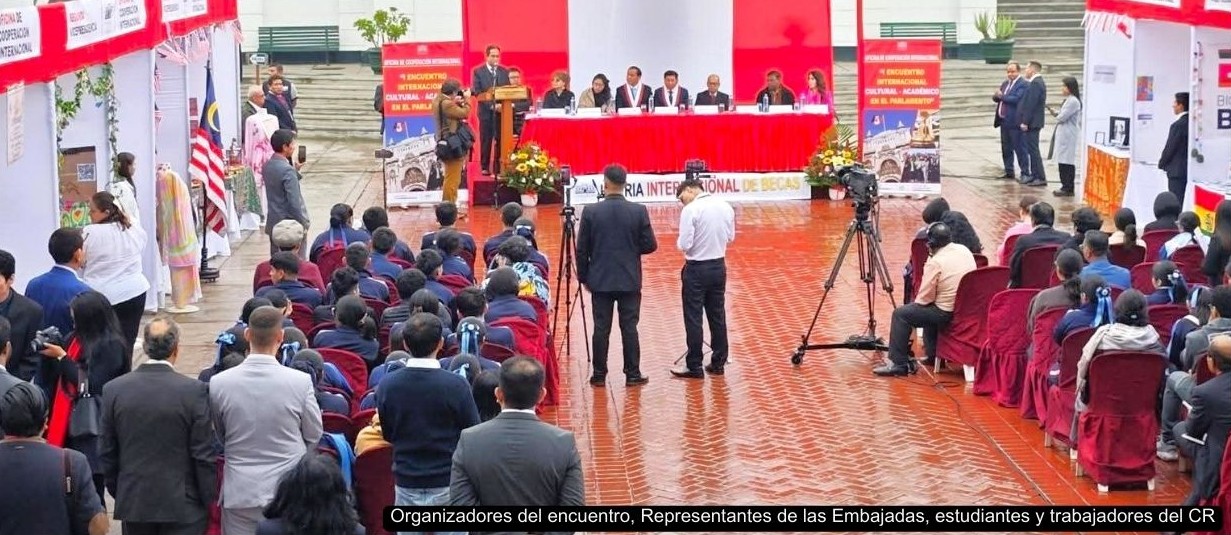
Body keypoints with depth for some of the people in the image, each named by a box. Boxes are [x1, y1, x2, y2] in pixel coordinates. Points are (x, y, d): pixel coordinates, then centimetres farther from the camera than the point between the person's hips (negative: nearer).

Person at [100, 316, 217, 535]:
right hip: (182, 506, -3)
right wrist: (210, 502, 1)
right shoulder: (194, 391, -13)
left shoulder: (113, 390, -3)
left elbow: (106, 452, 4)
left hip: (133, 503, 3)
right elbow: (204, 455, -9)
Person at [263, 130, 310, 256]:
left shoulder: (267, 166, 4)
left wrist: (295, 169, 9)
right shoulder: (287, 170, -22)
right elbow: (294, 202, -21)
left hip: (273, 224, 8)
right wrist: (303, 225, -12)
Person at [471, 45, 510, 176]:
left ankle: (499, 166, 6)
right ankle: (485, 167, 9)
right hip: (486, 111, -2)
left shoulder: (504, 71, 9)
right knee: (486, 140, 2)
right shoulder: (478, 71, 0)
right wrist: (490, 104, -17)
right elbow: (476, 91, -7)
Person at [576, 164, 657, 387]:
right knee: (629, 327, 5)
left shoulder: (591, 212, -7)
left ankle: (599, 375, 9)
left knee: (601, 328, 5)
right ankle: (633, 374, 7)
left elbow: (582, 249, -3)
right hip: (630, 280, 0)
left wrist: (584, 277, 9)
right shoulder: (639, 211, -7)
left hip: (600, 280, 0)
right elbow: (650, 245, -4)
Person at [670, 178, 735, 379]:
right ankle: (718, 363, 18)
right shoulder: (725, 206, 2)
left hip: (696, 268, -6)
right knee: (718, 316, 13)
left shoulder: (691, 210, -17)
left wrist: (680, 243, 3)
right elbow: (730, 237, 12)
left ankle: (694, 366, 3)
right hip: (718, 266, 6)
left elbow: (684, 245, -17)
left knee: (693, 319, 1)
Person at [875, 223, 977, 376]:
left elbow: (924, 299, -13)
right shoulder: (964, 250, 4)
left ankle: (898, 363, -1)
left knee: (900, 314, -1)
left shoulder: (935, 263, -18)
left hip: (948, 313, -8)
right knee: (930, 310, 34)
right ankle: (933, 354, 38)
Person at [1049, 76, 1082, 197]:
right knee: (1063, 162, 12)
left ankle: (1068, 189, -5)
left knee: (1067, 162, -7)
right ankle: (1065, 186, 17)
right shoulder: (1068, 100, 17)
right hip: (1063, 135, 10)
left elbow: (1062, 117, -19)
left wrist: (1057, 115, 2)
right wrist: (1055, 113, 2)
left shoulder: (1073, 101, -15)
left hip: (1069, 136, -10)